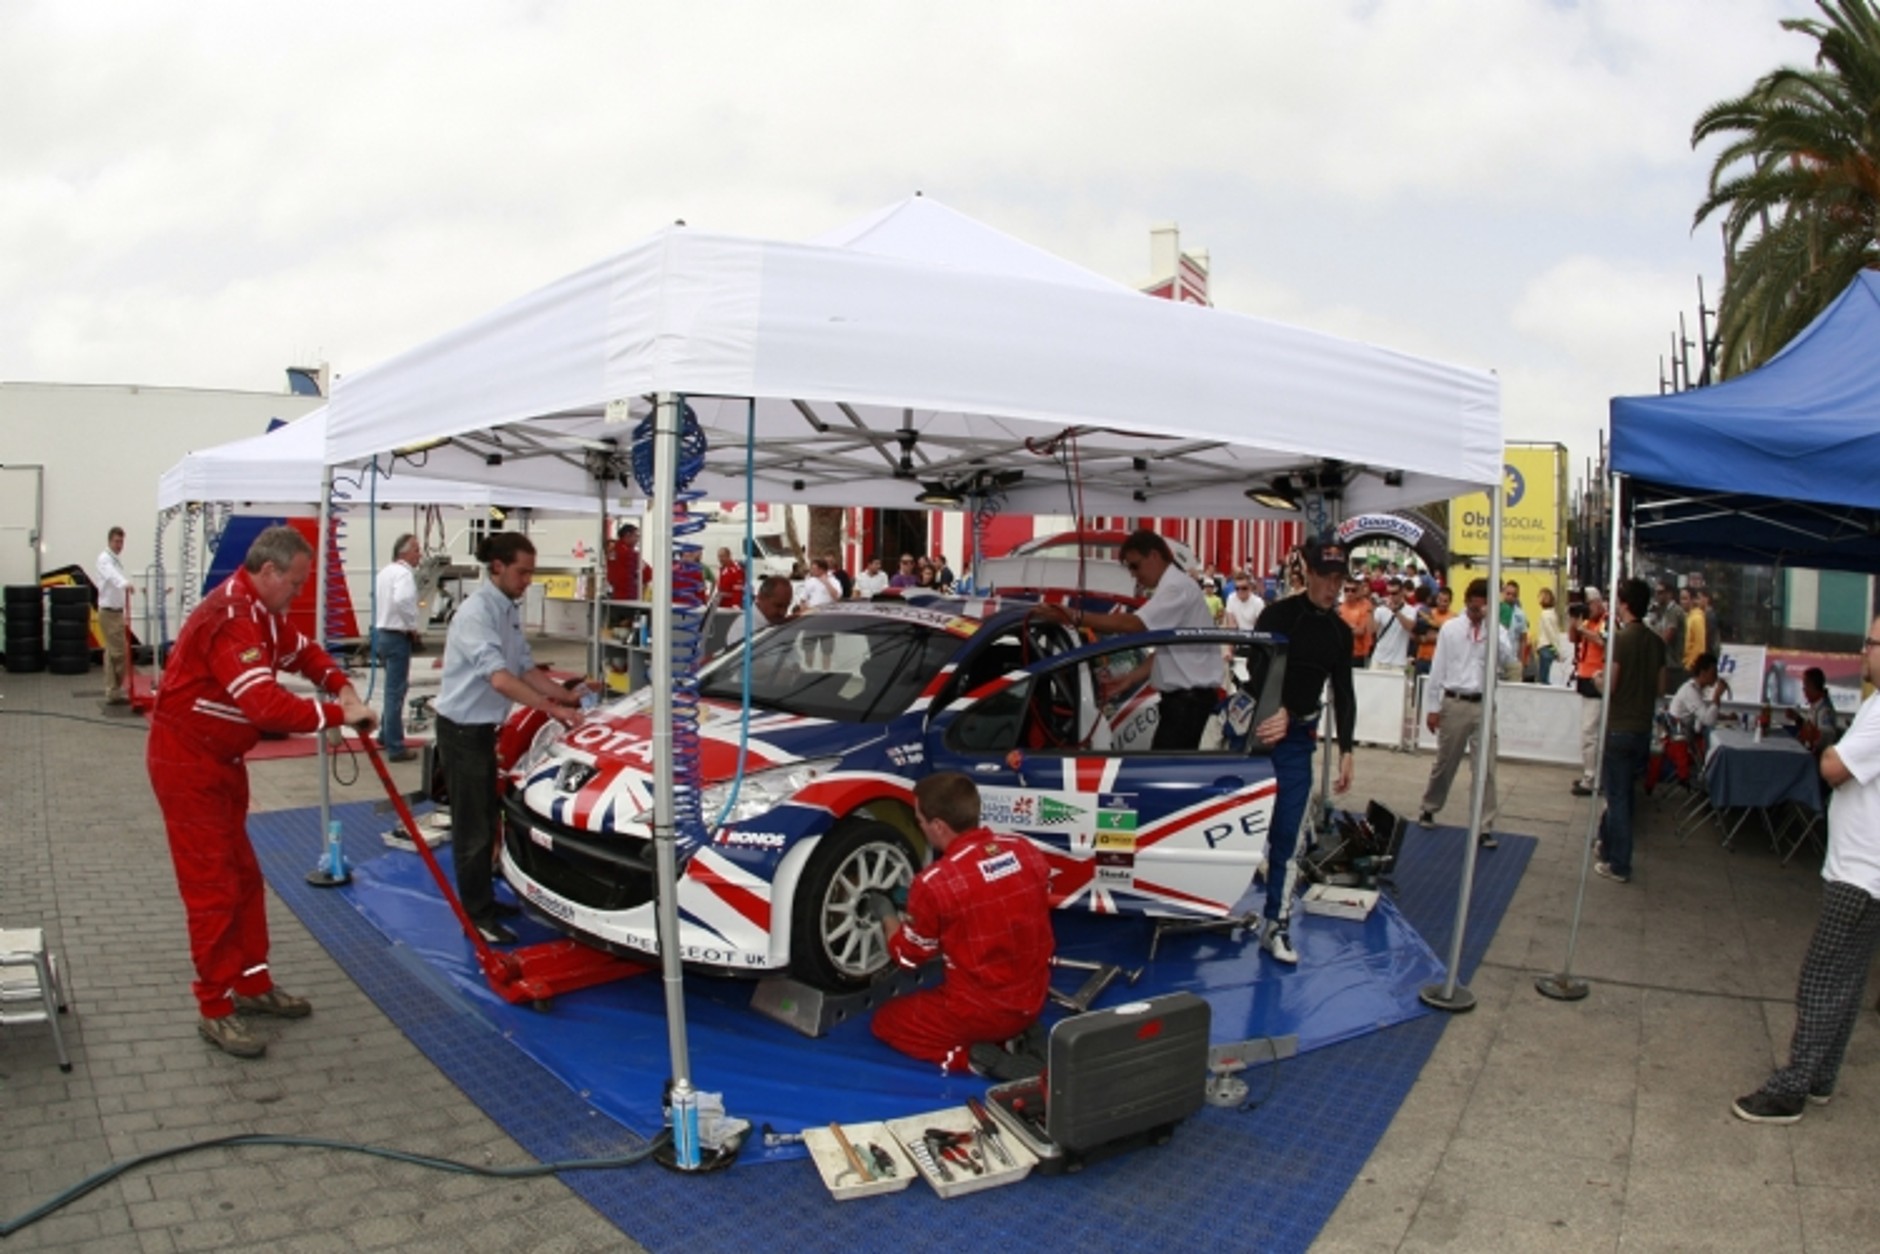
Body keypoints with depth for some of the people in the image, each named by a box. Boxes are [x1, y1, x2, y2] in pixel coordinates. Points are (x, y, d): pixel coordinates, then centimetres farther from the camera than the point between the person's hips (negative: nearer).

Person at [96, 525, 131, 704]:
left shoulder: (115, 561, 17)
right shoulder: (105, 559, -12)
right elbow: (112, 575, -35)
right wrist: (125, 583, -57)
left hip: (115, 612, 9)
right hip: (109, 612, -9)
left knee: (112, 654, 11)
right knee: (120, 654, -11)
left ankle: (112, 692, 16)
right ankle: (115, 693, -8)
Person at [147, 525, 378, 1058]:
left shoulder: (261, 612, 6)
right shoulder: (229, 619, -27)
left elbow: (302, 651, 19)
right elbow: (268, 706, -36)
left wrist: (343, 687, 0)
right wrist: (338, 714, -25)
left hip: (221, 761, 10)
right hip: (186, 764, -10)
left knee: (244, 877, 16)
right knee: (213, 888, -4)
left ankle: (253, 984, 27)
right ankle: (216, 1010, 8)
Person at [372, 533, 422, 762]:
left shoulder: (385, 571, 13)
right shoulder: (404, 573, -17)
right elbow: (402, 600, -34)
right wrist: (412, 627, -19)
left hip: (382, 633, 10)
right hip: (397, 637, -10)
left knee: (394, 688, 22)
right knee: (396, 691, -5)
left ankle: (385, 735, 31)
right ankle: (395, 747, -1)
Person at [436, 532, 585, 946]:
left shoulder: (508, 612, 6)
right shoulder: (477, 612, -22)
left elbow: (526, 668, 10)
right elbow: (500, 678, -31)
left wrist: (569, 698, 1)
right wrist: (551, 709, -33)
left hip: (483, 727, 9)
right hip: (461, 728, -9)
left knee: (486, 820, 17)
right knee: (471, 826, -2)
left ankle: (484, 901, 29)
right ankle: (477, 916, 6)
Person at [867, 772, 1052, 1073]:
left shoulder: (933, 883, -21)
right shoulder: (1028, 852, -5)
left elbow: (909, 958, -4)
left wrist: (887, 916, 16)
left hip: (979, 1012, -6)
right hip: (1033, 1002, 6)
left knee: (885, 1021, 19)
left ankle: (969, 1057, -2)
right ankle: (1014, 1039, 10)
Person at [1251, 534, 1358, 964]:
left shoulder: (1340, 632, 10)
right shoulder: (1278, 614, -8)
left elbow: (1343, 693, 15)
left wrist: (1346, 749, 8)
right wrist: (1276, 712, -37)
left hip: (1298, 739, 4)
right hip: (1256, 729, -4)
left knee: (1286, 833, 5)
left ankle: (1275, 924, 12)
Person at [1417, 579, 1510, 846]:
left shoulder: (1497, 630, 4)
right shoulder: (1450, 628, 2)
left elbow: (1505, 656, -16)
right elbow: (1437, 669, 2)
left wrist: (1490, 623, -16)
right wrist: (1432, 706, 0)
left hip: (1483, 705, 0)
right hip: (1453, 703, 0)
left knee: (1485, 769, -1)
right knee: (1444, 763, 13)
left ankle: (1484, 829, 4)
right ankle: (1429, 809, 34)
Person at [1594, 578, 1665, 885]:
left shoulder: (1620, 639, -17)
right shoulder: (1657, 641, 3)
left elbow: (1609, 686, -16)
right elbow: (1660, 687, 10)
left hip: (1619, 728, -6)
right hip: (1644, 728, 6)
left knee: (1618, 797, 1)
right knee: (1623, 792, 21)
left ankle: (1619, 865, 7)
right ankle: (1610, 842, 36)